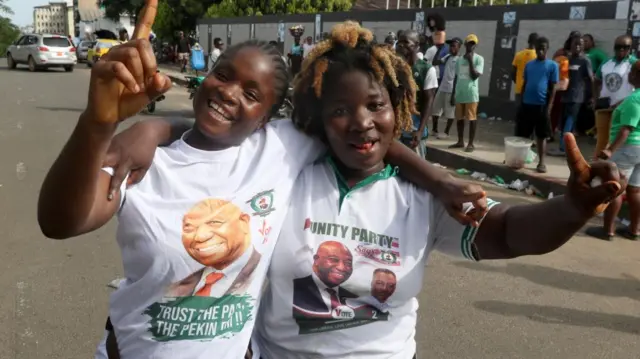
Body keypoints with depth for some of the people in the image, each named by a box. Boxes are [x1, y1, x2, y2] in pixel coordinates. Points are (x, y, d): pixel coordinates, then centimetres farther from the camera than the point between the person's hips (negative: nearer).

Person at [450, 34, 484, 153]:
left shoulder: (479, 59, -3)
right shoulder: (460, 60, 13)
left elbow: (475, 76, -13)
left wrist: (470, 61, -13)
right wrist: (453, 94, 14)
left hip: (471, 94, -5)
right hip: (459, 93, 5)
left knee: (472, 118, -2)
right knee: (459, 118, 10)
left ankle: (471, 143, 4)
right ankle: (460, 141, 21)